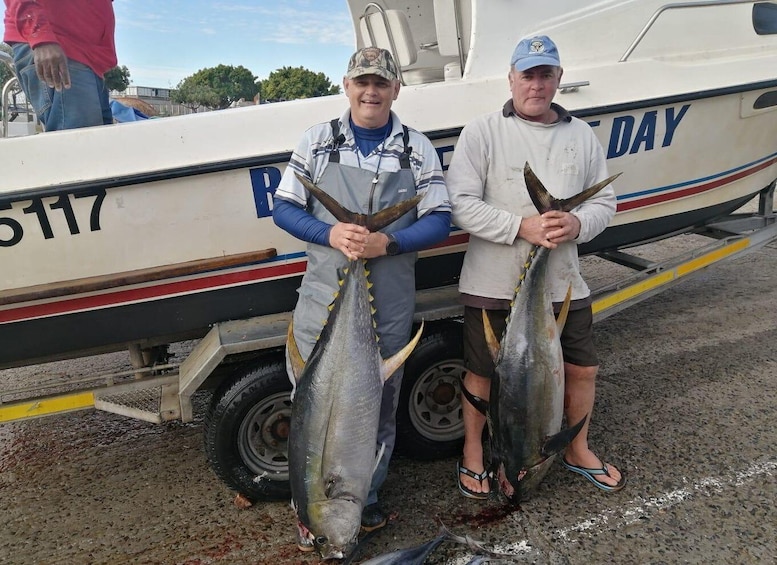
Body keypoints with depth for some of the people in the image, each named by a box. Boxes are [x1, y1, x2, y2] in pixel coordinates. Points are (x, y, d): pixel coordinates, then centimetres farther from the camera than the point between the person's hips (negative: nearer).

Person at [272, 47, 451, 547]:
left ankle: (367, 498, 35)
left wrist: (387, 243, -18)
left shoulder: (418, 148, 4)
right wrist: (330, 234, -16)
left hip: (391, 304, 1)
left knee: (381, 401, 13)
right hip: (324, 294, 0)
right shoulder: (318, 140, 4)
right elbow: (284, 207, 3)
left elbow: (439, 221, 0)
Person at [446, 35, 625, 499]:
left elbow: (605, 202, 9)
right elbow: (461, 203, -13)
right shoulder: (482, 133, -4)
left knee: (583, 369, 15)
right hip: (494, 285, -4)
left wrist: (577, 224, -14)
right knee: (482, 373, 10)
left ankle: (578, 450, 42)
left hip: (563, 282, 4)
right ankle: (473, 451, 35)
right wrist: (522, 227, -23)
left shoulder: (582, 135, 9)